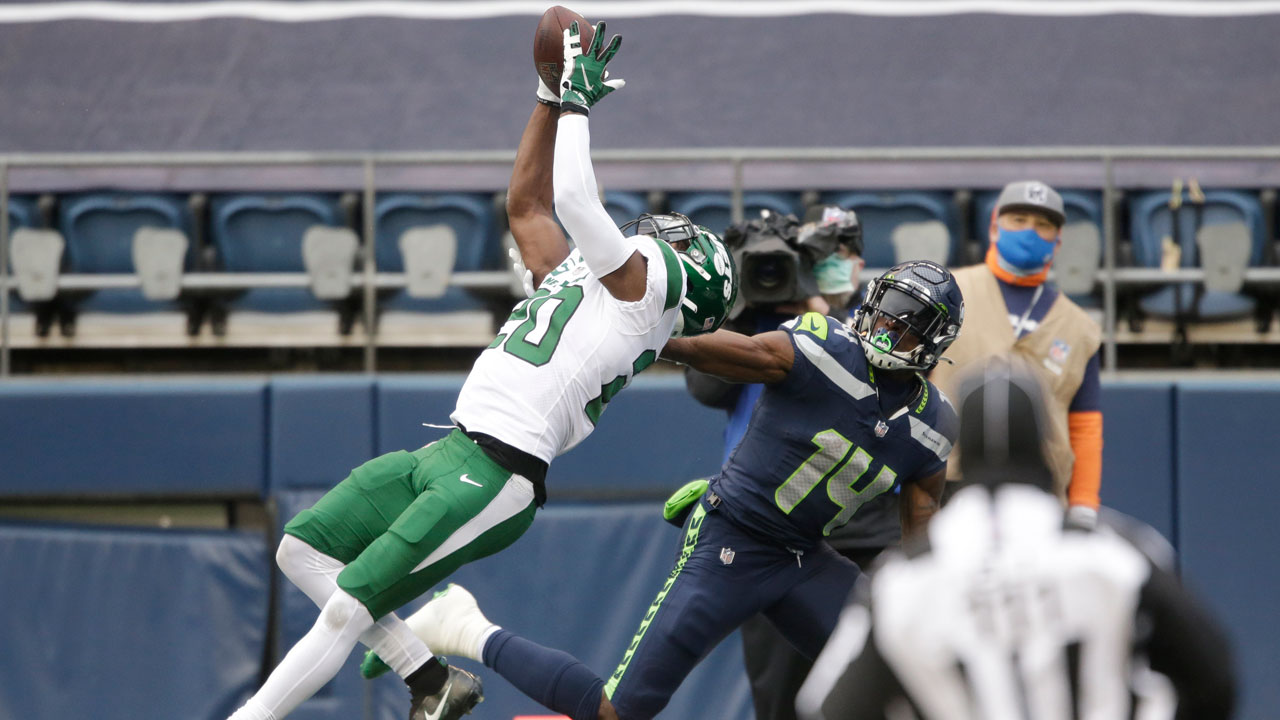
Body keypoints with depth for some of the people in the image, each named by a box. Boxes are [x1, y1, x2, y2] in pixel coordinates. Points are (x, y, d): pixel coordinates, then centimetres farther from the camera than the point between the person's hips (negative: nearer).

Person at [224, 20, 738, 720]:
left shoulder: (643, 282, -4)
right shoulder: (579, 278, 22)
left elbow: (573, 199, -15)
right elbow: (527, 205, 31)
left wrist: (577, 100, -2)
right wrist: (555, 96, 26)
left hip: (496, 475, -10)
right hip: (449, 453, 10)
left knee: (346, 609, -12)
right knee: (304, 549, 8)